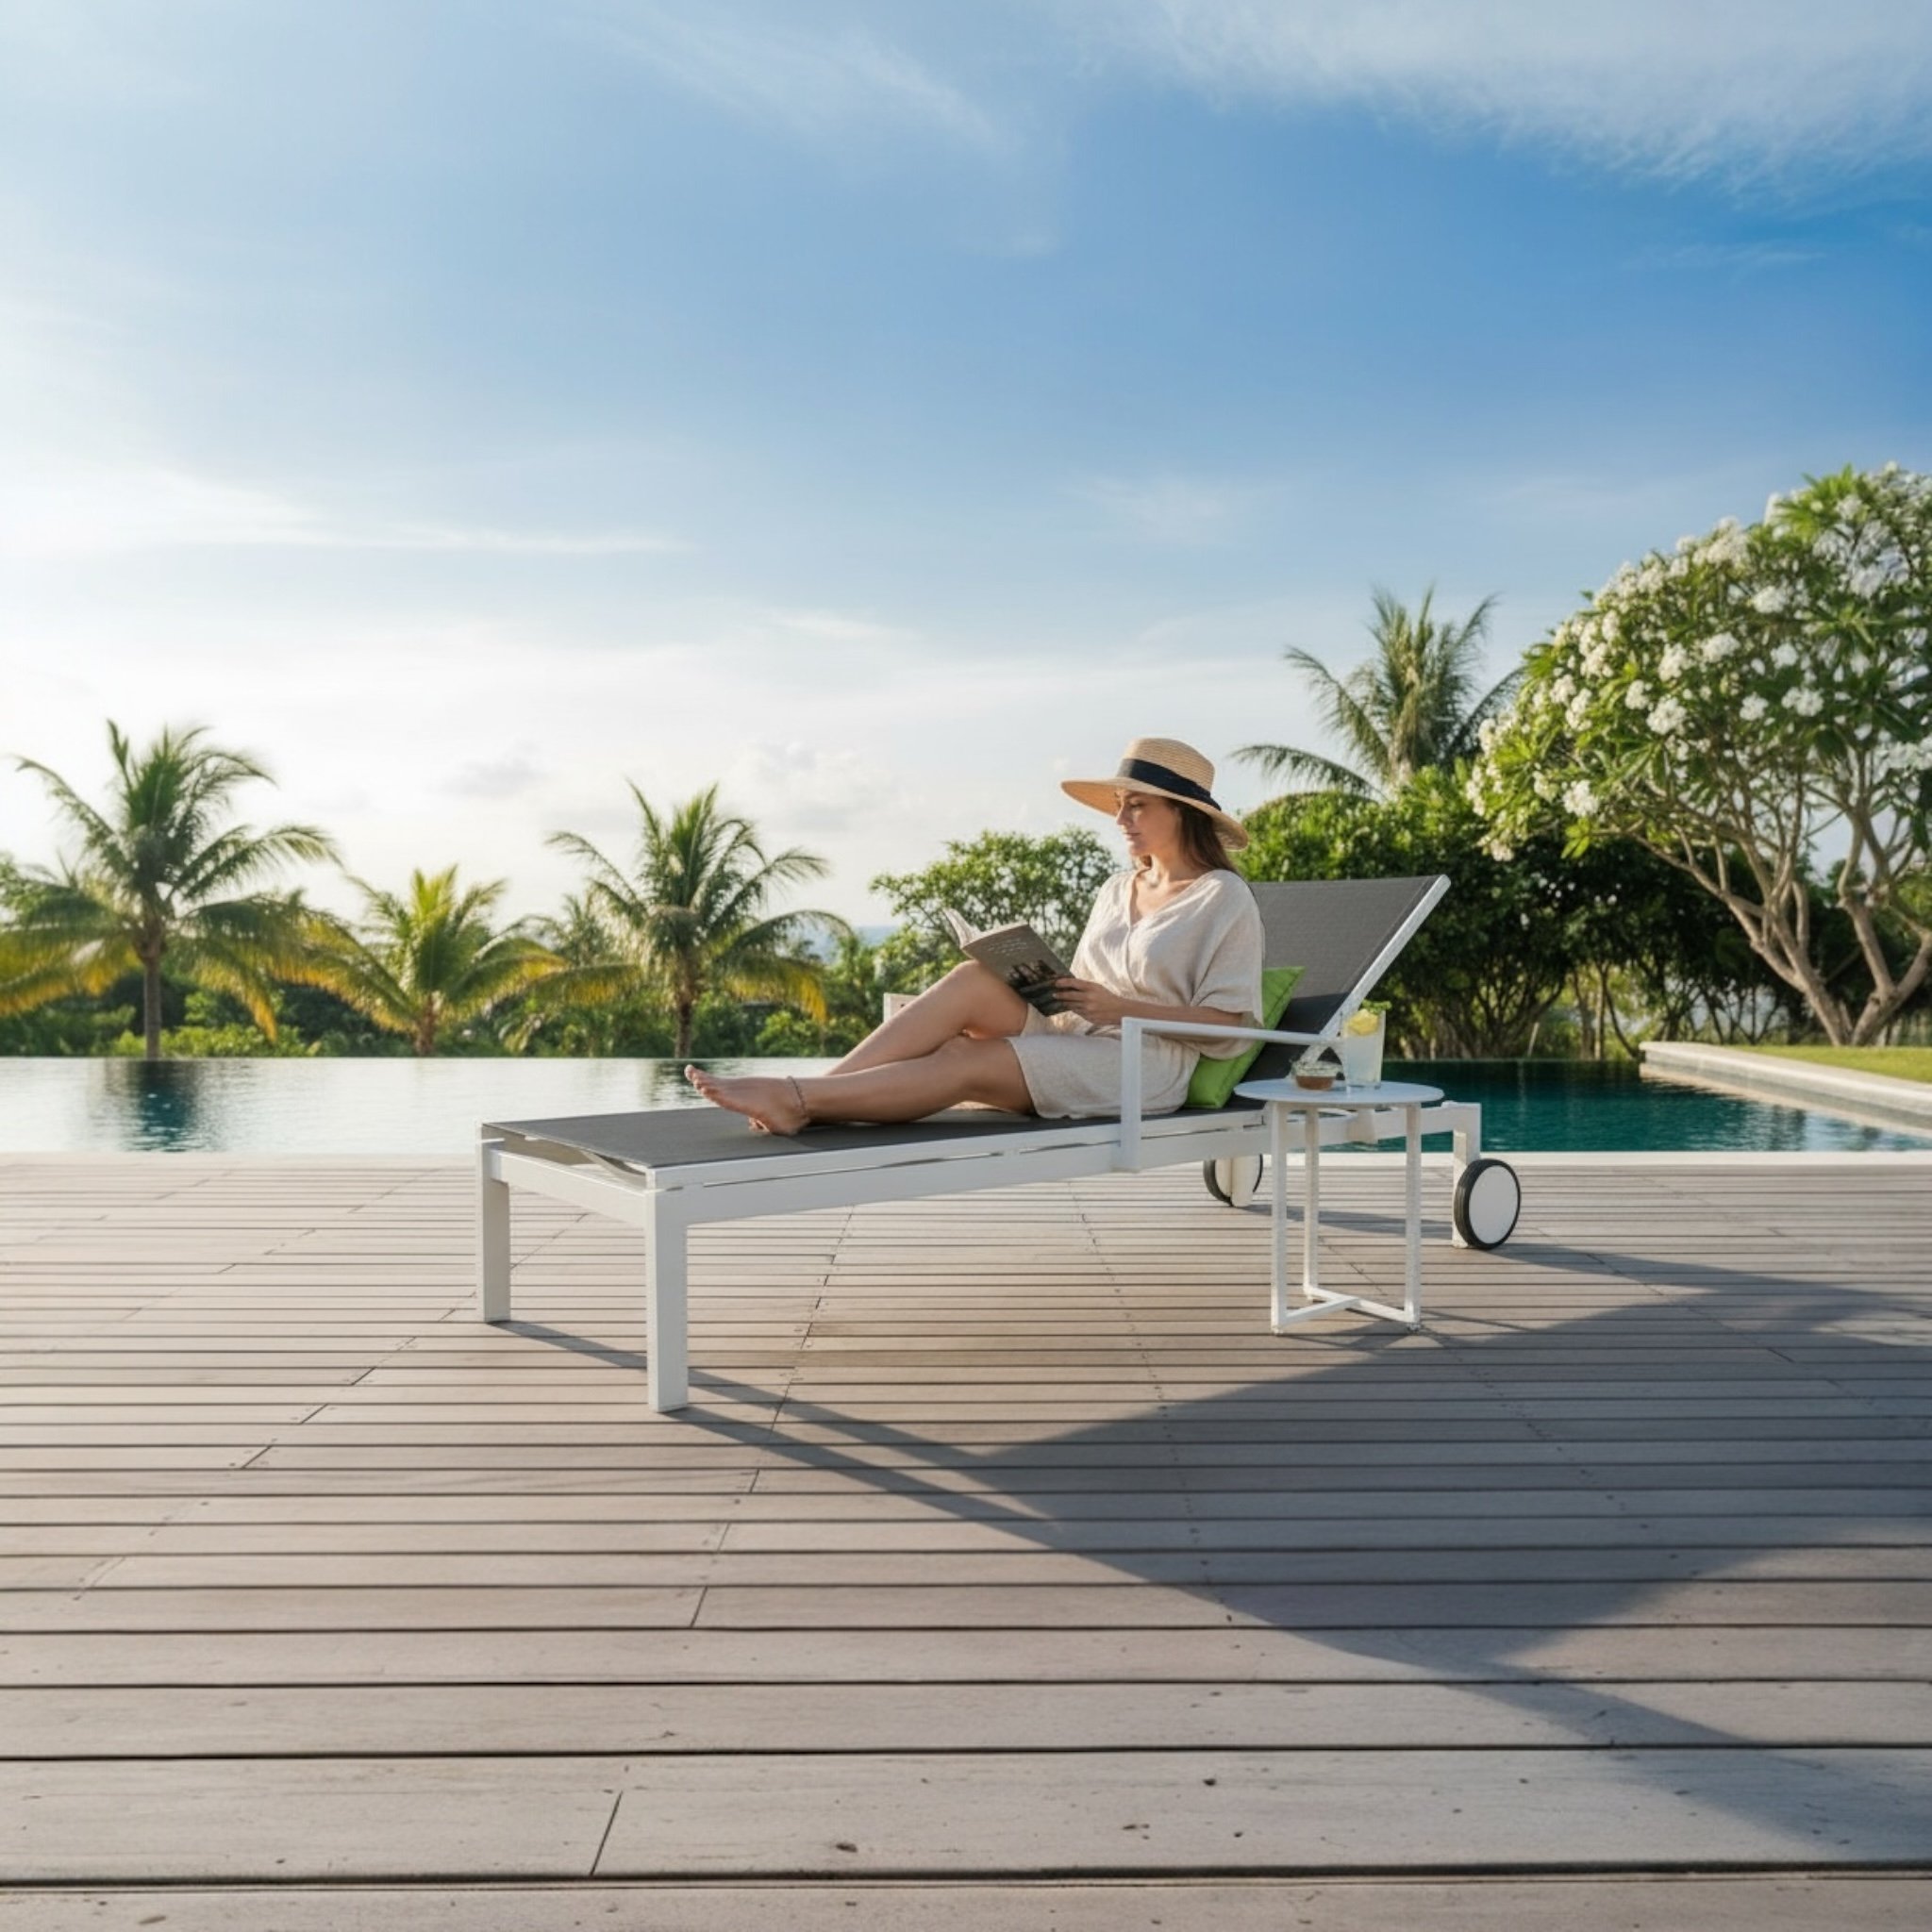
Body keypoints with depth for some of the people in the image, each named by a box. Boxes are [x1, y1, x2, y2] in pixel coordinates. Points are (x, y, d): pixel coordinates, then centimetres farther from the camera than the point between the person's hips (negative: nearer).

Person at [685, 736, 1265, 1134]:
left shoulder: (1225, 899, -2)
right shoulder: (1116, 891, 20)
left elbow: (1229, 1025, -8)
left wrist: (1121, 1008, -15)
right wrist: (1048, 987, 0)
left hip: (1143, 1063, -6)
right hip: (1068, 1038, 6)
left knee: (965, 1061, -28)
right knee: (974, 978, -24)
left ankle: (800, 1099, -31)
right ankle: (808, 1096, -33)